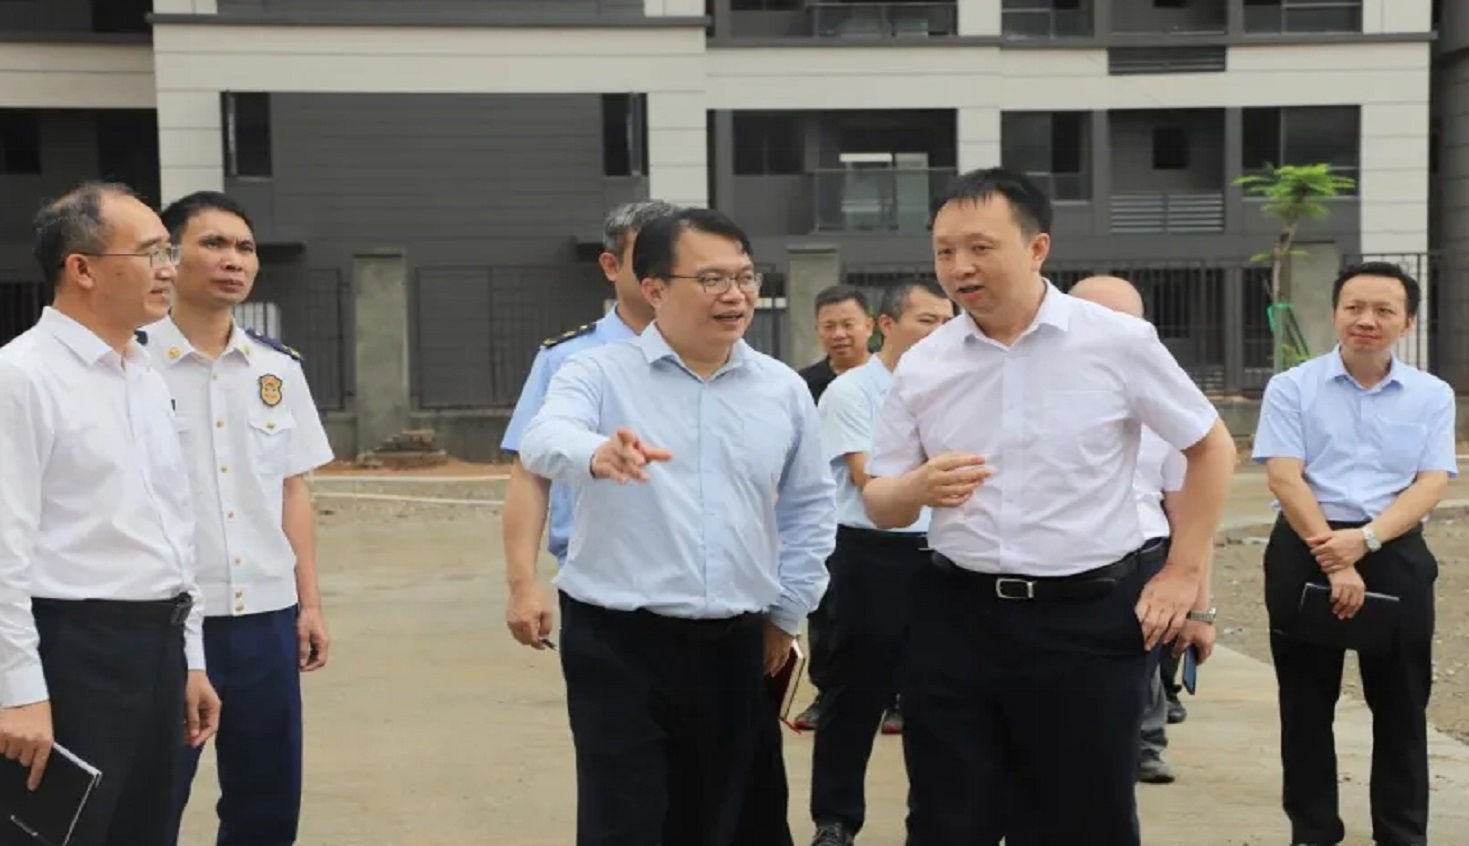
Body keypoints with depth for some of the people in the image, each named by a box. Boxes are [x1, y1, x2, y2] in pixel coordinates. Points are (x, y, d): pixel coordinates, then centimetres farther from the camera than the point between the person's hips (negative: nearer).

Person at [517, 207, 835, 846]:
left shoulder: (783, 389, 6)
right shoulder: (600, 373, -4)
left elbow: (809, 507, 15)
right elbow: (545, 440, -25)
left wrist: (786, 613, 12)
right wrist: (598, 453, -46)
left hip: (734, 647, 4)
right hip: (619, 643, -4)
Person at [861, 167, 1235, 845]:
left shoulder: (1119, 342, -5)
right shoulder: (921, 366, 3)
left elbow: (1210, 447, 6)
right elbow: (879, 505, 7)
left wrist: (1183, 573, 1)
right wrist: (919, 488, -15)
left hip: (1088, 618, -2)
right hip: (955, 618, 3)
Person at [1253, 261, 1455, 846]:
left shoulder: (1432, 396, 5)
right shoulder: (1292, 387, -1)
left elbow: (1431, 484, -3)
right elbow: (1284, 478, -8)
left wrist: (1364, 539, -19)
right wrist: (1333, 563, -16)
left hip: (1397, 553, 1)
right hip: (1306, 550, -1)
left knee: (1401, 703, 7)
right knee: (1307, 701, 6)